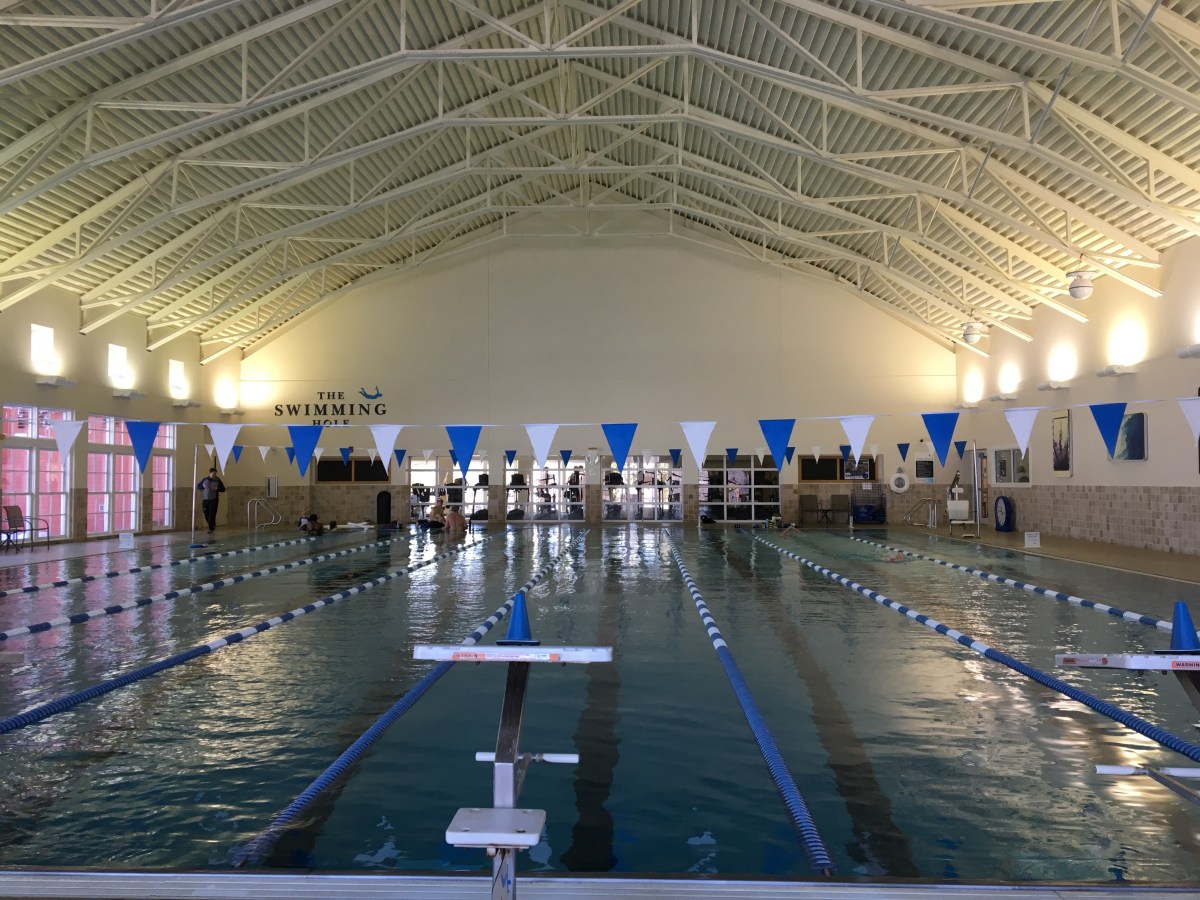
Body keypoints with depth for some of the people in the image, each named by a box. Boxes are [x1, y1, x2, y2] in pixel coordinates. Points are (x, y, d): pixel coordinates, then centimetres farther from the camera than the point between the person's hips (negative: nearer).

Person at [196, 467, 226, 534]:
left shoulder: (218, 481, 0)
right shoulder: (204, 480, 5)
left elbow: (223, 489, 2)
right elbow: (198, 487, 9)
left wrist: (217, 488, -17)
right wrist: (203, 486, -12)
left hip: (214, 500, -3)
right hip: (205, 500, 3)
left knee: (212, 515, -10)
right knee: (206, 515, 6)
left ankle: (211, 529, -4)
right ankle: (213, 525, 29)